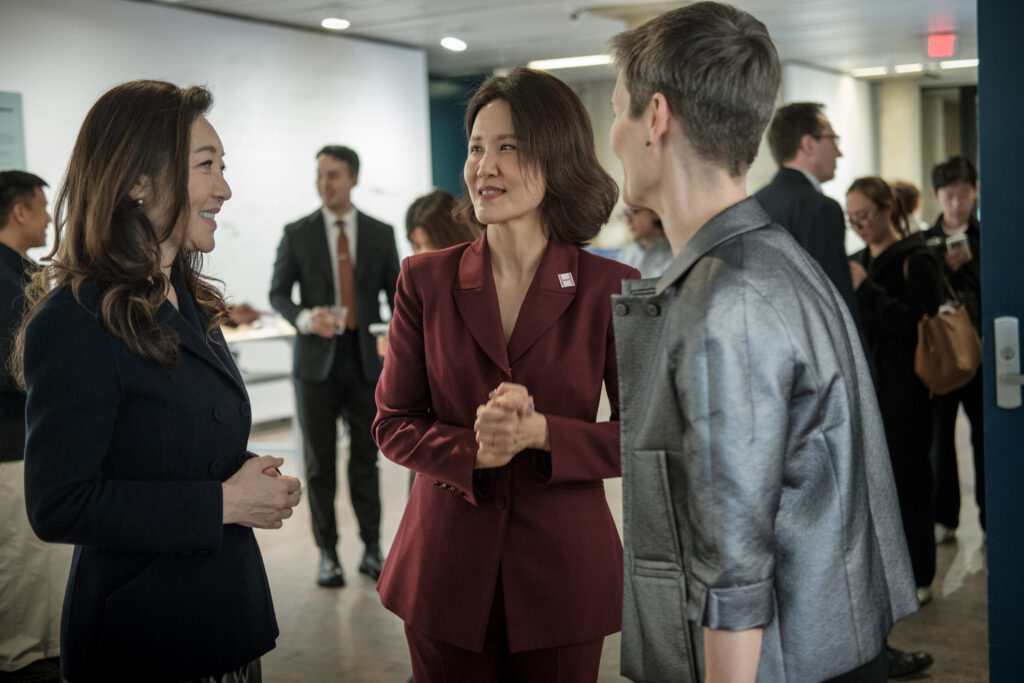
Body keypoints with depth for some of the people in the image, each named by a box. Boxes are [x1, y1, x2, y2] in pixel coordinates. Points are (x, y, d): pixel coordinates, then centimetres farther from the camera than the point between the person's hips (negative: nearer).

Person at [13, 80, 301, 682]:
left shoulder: (192, 304, 10)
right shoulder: (75, 321, -18)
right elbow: (59, 506, -22)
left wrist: (253, 482, 0)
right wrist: (222, 503, -20)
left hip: (226, 609, 8)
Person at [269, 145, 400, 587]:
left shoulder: (381, 234, 5)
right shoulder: (297, 234, 2)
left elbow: (396, 295, 7)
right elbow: (278, 293, 3)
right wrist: (304, 317, -18)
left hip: (365, 358, 1)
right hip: (317, 358, 0)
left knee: (366, 458, 6)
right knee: (320, 462, 4)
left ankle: (372, 549, 16)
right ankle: (327, 553, 14)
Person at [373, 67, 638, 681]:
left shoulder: (611, 289, -6)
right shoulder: (426, 279, 0)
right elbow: (393, 423, 2)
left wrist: (539, 432, -20)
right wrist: (474, 450, -17)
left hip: (563, 568, -1)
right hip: (446, 566, 2)